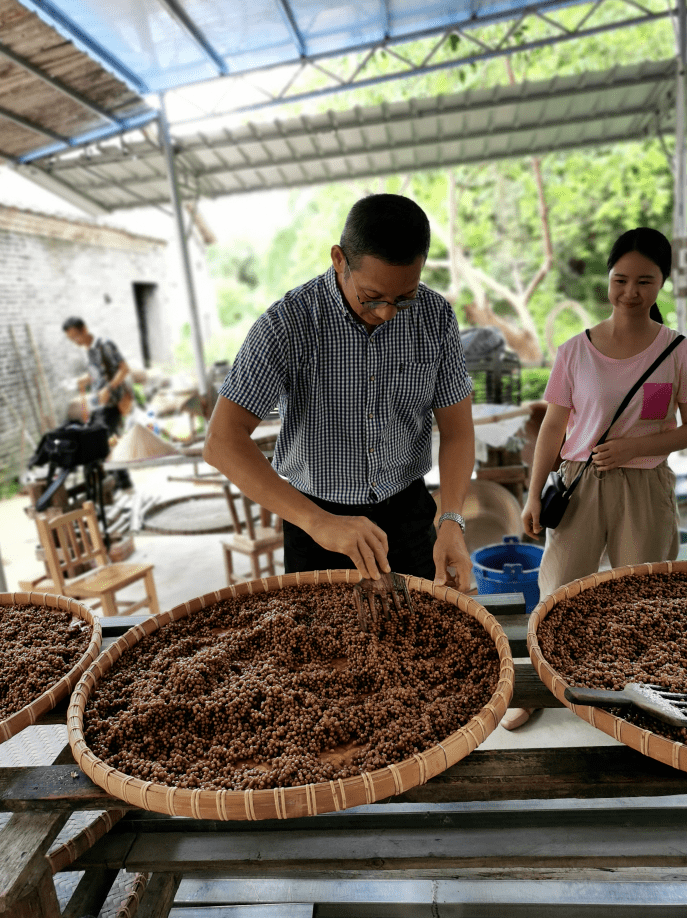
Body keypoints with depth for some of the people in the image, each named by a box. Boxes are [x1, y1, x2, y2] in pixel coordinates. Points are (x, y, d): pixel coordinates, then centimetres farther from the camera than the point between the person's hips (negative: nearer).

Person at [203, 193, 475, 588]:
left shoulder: (436, 316, -9)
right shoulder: (287, 324, -20)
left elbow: (457, 428, -5)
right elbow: (222, 441, -25)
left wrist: (452, 522, -21)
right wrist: (317, 521, -36)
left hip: (408, 513, 3)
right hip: (316, 517, -2)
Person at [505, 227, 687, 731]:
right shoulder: (576, 351, -1)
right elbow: (553, 426, 3)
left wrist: (635, 447, -15)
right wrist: (534, 495, 1)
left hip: (646, 487, 0)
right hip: (580, 484, 0)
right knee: (557, 591, 5)